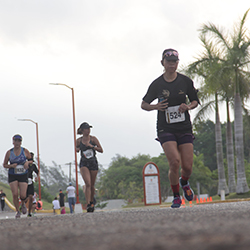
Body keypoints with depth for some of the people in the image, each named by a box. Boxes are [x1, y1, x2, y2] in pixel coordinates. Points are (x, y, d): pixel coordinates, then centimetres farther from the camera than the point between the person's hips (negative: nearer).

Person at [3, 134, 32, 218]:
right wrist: (11, 166, -15)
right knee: (15, 194, -10)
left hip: (23, 176, 0)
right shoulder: (9, 152, -2)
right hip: (12, 176, 0)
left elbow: (31, 160, 11)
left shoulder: (25, 151, -2)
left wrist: (27, 162, -12)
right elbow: (4, 165, 5)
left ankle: (23, 204, 26)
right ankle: (17, 211, 9)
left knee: (23, 195, -10)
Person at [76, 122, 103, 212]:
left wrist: (92, 146, -16)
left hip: (93, 163, 1)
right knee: (88, 184, -18)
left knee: (92, 185, 10)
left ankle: (91, 202, 33)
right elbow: (76, 149, 21)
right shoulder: (78, 140, 3)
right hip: (84, 163, -1)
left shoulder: (93, 139, -1)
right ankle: (88, 205, -22)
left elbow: (101, 150, -2)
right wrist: (77, 149, -3)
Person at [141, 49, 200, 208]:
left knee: (187, 167, -3)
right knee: (175, 162, -20)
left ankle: (184, 182, 35)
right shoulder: (157, 84, 0)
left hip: (185, 129, 2)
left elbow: (195, 101, 13)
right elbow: (144, 104, 9)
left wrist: (188, 107, -10)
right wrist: (155, 107, -12)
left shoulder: (186, 81, 2)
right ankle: (176, 196, 2)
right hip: (165, 129, -2)